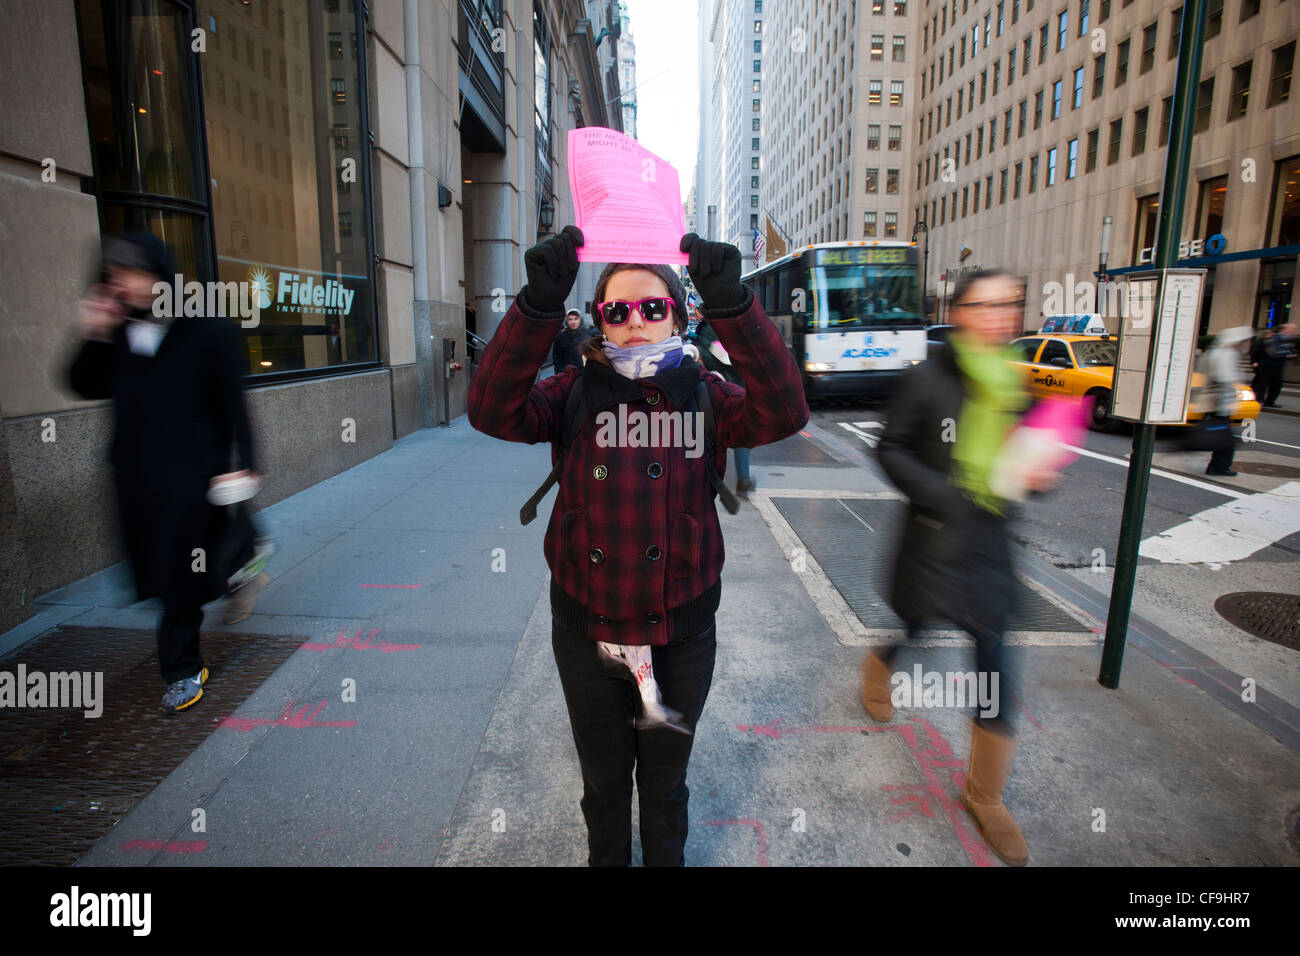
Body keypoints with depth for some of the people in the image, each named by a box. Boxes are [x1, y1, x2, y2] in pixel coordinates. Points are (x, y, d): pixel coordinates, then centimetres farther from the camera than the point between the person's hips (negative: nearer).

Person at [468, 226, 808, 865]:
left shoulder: (702, 395, -6)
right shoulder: (576, 393, -6)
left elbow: (783, 413, -24)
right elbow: (493, 411, -22)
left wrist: (732, 306, -34)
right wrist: (538, 305, -33)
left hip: (682, 632, 0)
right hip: (586, 630, 1)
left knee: (665, 785, 24)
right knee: (603, 784, 24)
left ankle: (666, 860, 53)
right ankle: (606, 859, 53)